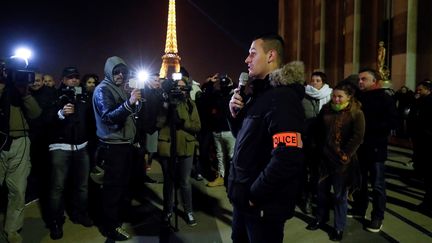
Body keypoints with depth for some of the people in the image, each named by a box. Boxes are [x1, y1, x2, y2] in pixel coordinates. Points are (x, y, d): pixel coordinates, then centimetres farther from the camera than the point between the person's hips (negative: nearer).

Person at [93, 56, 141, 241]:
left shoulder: (122, 89, 16)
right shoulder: (102, 90, -9)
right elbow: (108, 117, -23)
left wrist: (136, 103, -1)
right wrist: (129, 103, -35)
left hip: (125, 144, 8)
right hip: (112, 146, -8)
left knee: (123, 184, 17)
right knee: (113, 186, -3)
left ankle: (116, 218, 32)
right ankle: (109, 226, 9)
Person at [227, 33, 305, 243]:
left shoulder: (282, 98, -21)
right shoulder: (260, 93, 9)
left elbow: (287, 159, -30)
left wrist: (254, 194, -20)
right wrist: (235, 114, -3)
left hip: (263, 205, -9)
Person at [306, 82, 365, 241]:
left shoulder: (356, 113, -7)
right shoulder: (326, 109, 6)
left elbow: (358, 137, -11)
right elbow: (319, 131, 12)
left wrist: (346, 154, -14)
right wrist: (320, 148, 7)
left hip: (342, 160, -4)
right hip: (325, 157, 4)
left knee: (340, 194, 6)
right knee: (322, 189, 14)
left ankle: (339, 227, 23)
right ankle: (321, 217, 36)